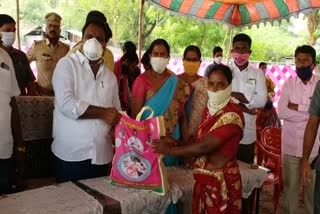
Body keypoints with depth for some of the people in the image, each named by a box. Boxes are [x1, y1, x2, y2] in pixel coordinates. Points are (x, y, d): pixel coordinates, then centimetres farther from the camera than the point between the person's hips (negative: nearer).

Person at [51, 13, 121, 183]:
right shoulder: (67, 64, -2)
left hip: (102, 156, 5)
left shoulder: (110, 76, 13)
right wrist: (103, 113, -10)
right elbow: (66, 104, -16)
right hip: (71, 155, -4)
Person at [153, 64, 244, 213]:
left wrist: (170, 150, -17)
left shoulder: (232, 115, -22)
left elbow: (205, 146, -26)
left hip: (221, 179, -7)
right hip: (203, 176, 7)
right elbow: (200, 140, 7)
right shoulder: (209, 108, 5)